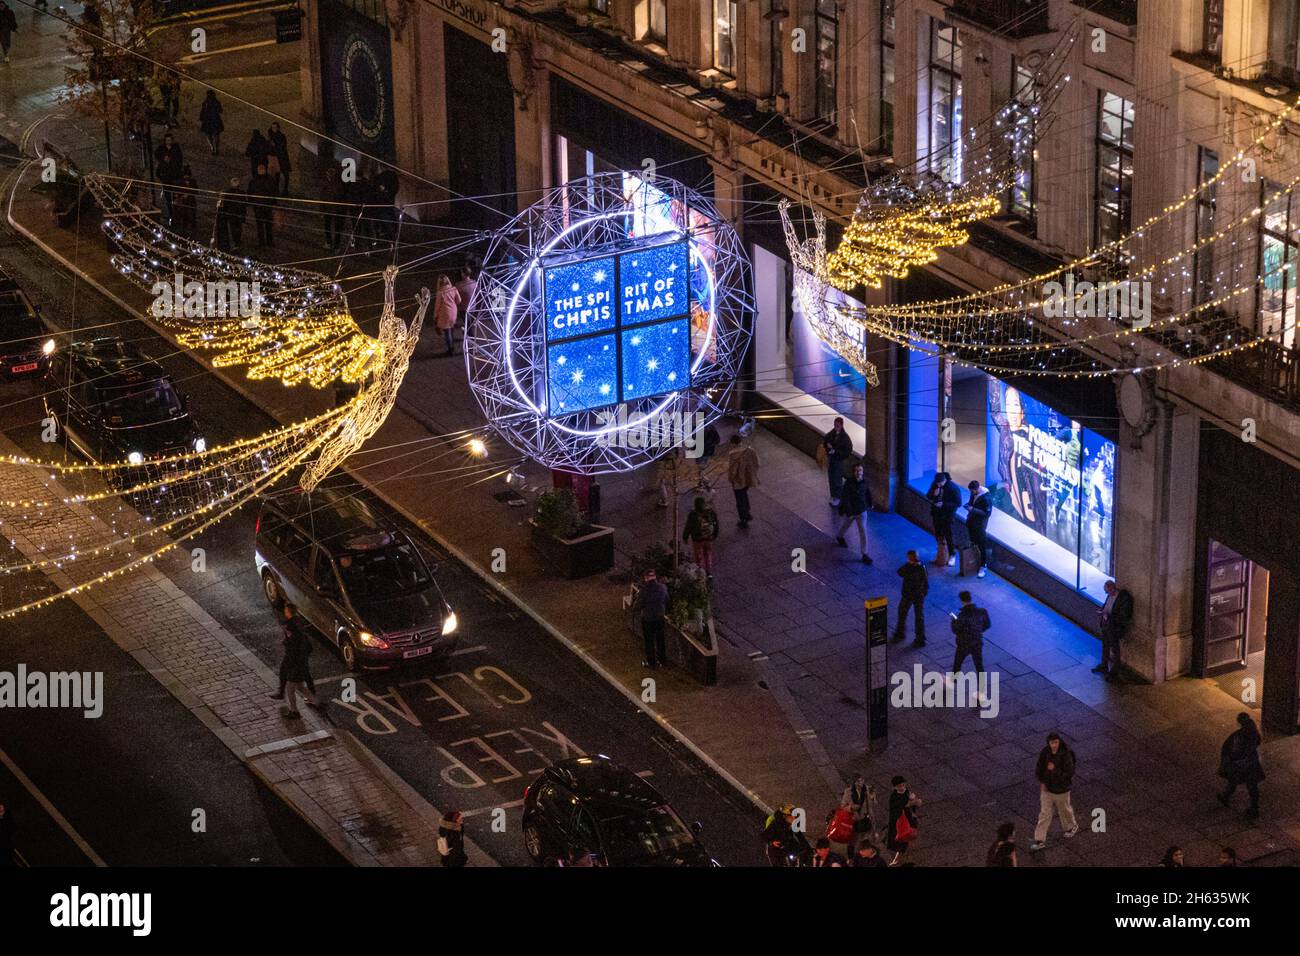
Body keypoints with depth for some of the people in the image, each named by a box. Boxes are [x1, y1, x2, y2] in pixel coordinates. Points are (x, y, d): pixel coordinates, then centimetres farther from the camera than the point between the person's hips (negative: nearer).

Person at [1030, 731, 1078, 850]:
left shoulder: (1066, 755, -26)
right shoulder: (1044, 753, -13)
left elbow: (1069, 774, -24)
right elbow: (1039, 768, 2)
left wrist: (1055, 769, -31)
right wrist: (1042, 782, -4)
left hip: (1061, 790, -3)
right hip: (1047, 787, 3)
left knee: (1064, 809, 22)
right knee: (1044, 813, 7)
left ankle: (1071, 827, 51)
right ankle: (1040, 840, 14)